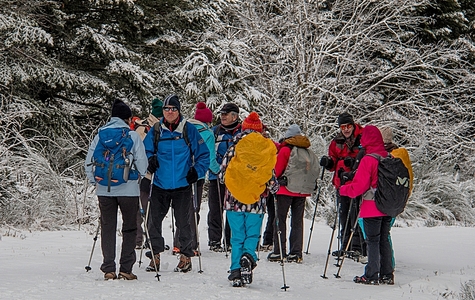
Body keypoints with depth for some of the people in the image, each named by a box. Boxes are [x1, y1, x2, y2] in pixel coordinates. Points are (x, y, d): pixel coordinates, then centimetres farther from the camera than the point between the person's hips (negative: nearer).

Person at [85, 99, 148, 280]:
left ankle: (108, 269, 5)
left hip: (104, 189, 3)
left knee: (107, 228, 9)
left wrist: (94, 181, 17)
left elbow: (89, 162, 5)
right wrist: (141, 178, 14)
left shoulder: (100, 135, 5)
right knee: (129, 228, 7)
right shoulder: (132, 136, -4)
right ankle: (126, 269, 4)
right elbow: (142, 163, -4)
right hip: (128, 189, -3)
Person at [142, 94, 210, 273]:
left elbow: (203, 154, 2)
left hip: (182, 185, -2)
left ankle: (186, 256, 17)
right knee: (154, 221, 4)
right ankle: (155, 255, 16)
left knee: (183, 222, 5)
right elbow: (145, 150, 14)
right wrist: (149, 161, -5)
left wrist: (196, 171, -9)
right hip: (160, 185, 2)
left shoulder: (189, 130, -2)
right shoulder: (156, 131, 3)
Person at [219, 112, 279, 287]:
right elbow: (270, 177, -1)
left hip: (234, 199, 1)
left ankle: (236, 269, 1)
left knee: (237, 236, 10)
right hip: (256, 201, -1)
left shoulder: (234, 149, -1)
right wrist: (274, 188, 20)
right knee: (252, 234, 10)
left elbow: (222, 175, 2)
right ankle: (248, 256, -18)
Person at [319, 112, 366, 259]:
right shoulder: (337, 142, 14)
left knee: (356, 214, -10)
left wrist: (355, 161, -22)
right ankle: (345, 246, 18)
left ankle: (358, 246, -7)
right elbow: (334, 163, 20)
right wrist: (328, 162, -3)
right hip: (341, 183, 6)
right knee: (343, 216, 10)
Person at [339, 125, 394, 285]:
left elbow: (359, 185, -16)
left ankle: (372, 276, 0)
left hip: (372, 208, -6)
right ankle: (387, 275, 16)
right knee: (384, 240, 14)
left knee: (372, 241, -1)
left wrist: (343, 189, 0)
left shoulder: (368, 160, -16)